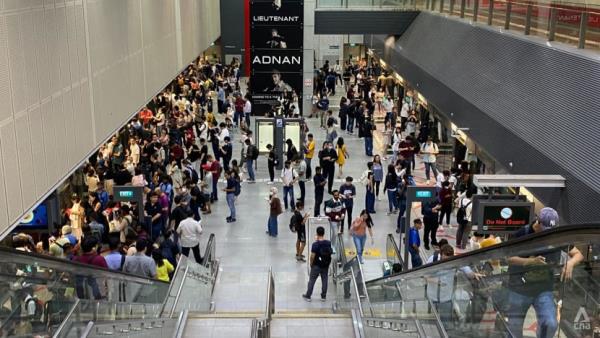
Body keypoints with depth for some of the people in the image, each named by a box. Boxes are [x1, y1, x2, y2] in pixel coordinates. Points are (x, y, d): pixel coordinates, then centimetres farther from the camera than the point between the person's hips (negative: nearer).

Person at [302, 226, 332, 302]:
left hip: (316, 265, -4)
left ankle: (308, 296, 19)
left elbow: (312, 256, -19)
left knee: (312, 280, 9)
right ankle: (323, 296, 21)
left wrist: (311, 263, 1)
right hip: (326, 265, 4)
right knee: (324, 280, 14)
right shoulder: (328, 243, -8)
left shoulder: (315, 244, -21)